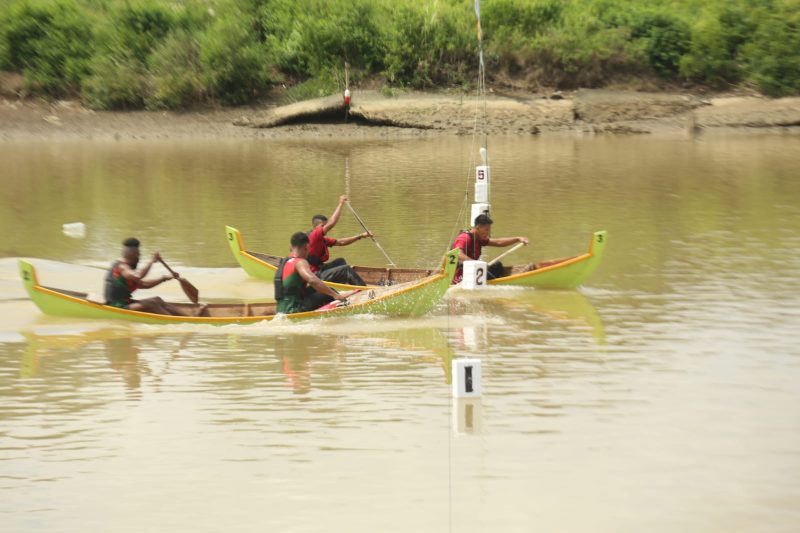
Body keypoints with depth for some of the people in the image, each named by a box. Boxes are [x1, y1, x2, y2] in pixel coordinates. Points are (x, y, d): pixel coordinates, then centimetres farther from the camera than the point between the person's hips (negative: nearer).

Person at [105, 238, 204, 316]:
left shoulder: (125, 267, 19)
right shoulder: (121, 267, -14)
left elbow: (143, 284, 25)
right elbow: (137, 276, -35)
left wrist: (163, 278, 19)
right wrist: (152, 261, -26)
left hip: (125, 304, 10)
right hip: (117, 307, -10)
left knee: (157, 300, 1)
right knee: (149, 304, -24)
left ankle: (190, 315, -10)